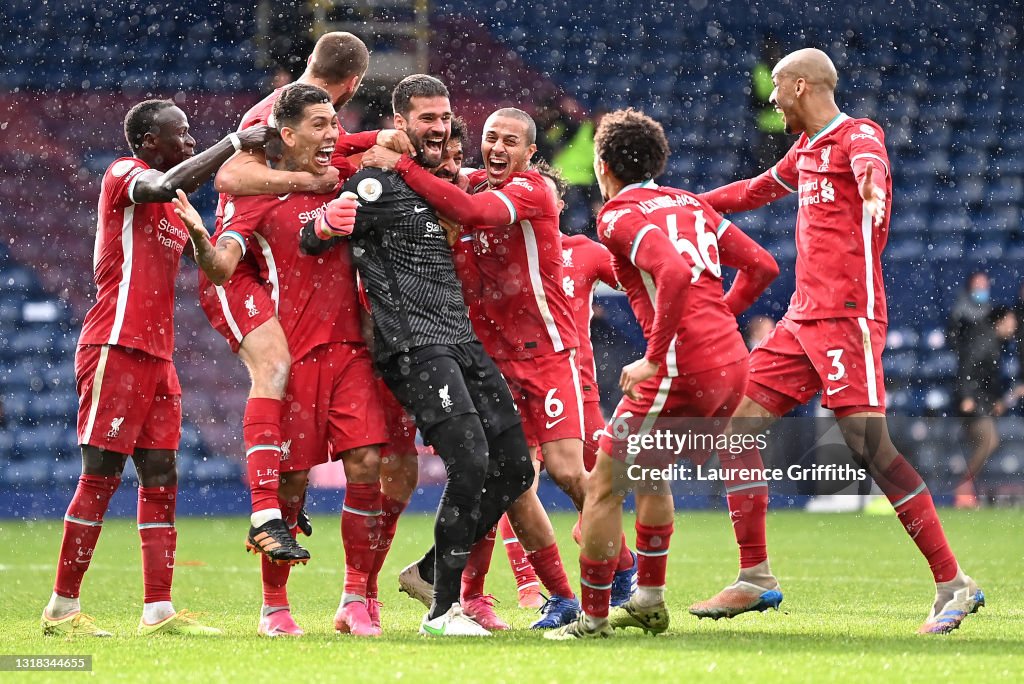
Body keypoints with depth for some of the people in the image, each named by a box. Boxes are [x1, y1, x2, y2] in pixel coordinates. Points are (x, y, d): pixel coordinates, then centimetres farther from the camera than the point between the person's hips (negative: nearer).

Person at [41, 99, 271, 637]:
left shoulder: (175, 208, 21)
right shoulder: (124, 175, -5)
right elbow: (165, 186, -27)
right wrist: (235, 143, -23)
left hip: (157, 355, 9)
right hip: (116, 348, -9)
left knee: (160, 481, 3)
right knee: (100, 478, -7)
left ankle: (159, 611, 1)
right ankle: (62, 608, -3)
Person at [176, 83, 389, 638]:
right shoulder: (256, 195, -4)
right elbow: (222, 268, -17)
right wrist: (198, 237, -36)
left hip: (350, 349, 4)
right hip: (295, 355, -4)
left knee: (366, 464, -7)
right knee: (291, 479, -1)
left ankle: (355, 600, 0)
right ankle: (274, 606, 13)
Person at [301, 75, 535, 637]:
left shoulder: (443, 183, 18)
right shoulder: (378, 184, -7)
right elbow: (311, 241, -14)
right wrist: (328, 224, -35)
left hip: (460, 342, 9)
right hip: (413, 347, -9)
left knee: (514, 468, 5)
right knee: (471, 465, -19)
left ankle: (432, 570, 20)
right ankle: (442, 610, -11)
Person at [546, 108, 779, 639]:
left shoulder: (621, 215, -5)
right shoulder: (691, 204, 19)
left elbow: (674, 273, -22)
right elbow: (761, 265, 18)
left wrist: (654, 359, -17)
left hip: (682, 370, -8)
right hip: (733, 363, 8)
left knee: (603, 485, 1)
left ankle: (593, 618, 3)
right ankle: (648, 602, 31)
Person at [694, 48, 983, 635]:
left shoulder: (857, 135, -8)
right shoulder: (806, 149, 20)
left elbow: (870, 164, -34)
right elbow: (758, 191, 40)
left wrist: (872, 193, -58)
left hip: (847, 316, -9)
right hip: (803, 319, 9)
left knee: (869, 444, -16)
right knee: (741, 422, 5)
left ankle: (954, 584, -13)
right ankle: (755, 578, 11)